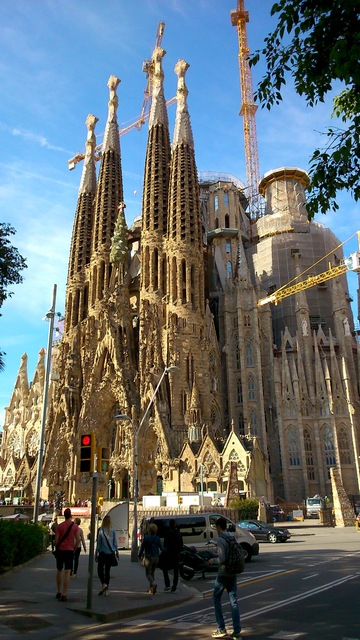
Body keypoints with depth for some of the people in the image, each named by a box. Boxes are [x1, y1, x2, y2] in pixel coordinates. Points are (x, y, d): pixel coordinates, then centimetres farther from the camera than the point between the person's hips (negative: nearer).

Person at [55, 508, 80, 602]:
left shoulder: (59, 526, -4)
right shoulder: (75, 526, -3)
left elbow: (56, 540, -5)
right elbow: (78, 539, -6)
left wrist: (57, 548, 11)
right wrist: (74, 548, 7)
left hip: (60, 550, 1)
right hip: (69, 551, -1)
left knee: (59, 571, 17)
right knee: (67, 572, 0)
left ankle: (59, 592, 25)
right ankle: (64, 595, -5)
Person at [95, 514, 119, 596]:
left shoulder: (100, 531, -10)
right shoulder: (113, 531, -3)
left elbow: (98, 543, -4)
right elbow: (115, 542, 4)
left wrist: (96, 554, 4)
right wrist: (116, 552, 16)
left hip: (102, 553, -3)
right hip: (110, 553, 3)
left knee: (100, 569, 8)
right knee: (107, 570, 12)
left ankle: (104, 584, -14)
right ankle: (106, 589, 13)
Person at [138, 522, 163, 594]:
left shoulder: (146, 538, -11)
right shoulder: (157, 538, -2)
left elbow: (142, 547, -8)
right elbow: (161, 548, 1)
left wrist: (140, 556, 5)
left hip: (148, 558, -4)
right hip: (156, 558, 4)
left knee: (148, 574, 2)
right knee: (152, 572, 20)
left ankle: (153, 583, -24)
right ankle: (151, 588, 21)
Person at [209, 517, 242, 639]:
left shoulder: (220, 539, -17)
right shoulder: (233, 537, 6)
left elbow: (222, 559, -23)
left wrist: (212, 561, -4)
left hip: (223, 573, -7)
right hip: (233, 573, 7)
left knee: (216, 599, 9)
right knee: (233, 601, 10)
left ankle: (221, 629, 11)